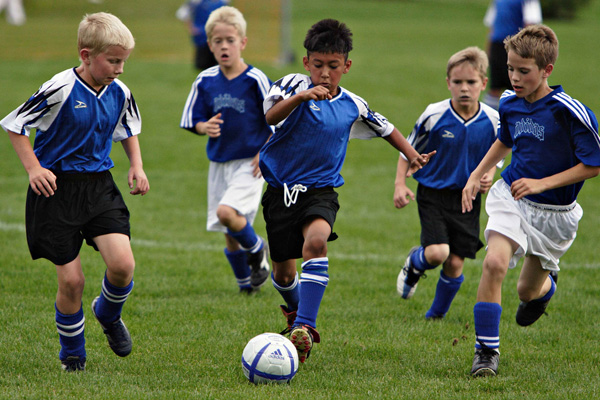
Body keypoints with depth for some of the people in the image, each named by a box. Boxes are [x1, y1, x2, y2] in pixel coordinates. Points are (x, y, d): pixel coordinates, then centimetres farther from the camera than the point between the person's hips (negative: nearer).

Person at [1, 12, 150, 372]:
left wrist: (137, 165, 10)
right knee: (71, 279, -5)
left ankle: (108, 314, 19)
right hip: (58, 189, -4)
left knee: (123, 264, -15)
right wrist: (33, 167, -13)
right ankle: (72, 352, 19)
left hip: (100, 186, 4)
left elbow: (129, 129, 24)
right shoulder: (61, 90, -16)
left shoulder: (119, 93, 1)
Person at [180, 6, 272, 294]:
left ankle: (257, 250, 2)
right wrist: (205, 127, -14)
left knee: (227, 212, -26)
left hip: (250, 163, -5)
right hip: (219, 163, 5)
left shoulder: (255, 80, -11)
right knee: (229, 234, 8)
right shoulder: (205, 81, 0)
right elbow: (193, 121, 8)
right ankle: (245, 281, 29)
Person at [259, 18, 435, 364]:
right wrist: (300, 96, -45)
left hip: (321, 190, 0)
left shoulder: (352, 106, 3)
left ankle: (305, 326, -32)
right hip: (281, 189, 0)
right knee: (283, 273, 9)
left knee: (316, 242, -31)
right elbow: (271, 116, -29)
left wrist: (412, 154, 23)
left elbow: (385, 128, 23)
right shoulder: (295, 85, -8)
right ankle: (295, 309, 44)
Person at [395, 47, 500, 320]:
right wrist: (400, 185, -8)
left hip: (467, 198, 2)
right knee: (437, 253, -19)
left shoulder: (492, 121, -5)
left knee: (455, 263, 2)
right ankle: (415, 263, 19)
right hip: (433, 194, -2)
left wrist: (488, 177, -8)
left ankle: (436, 315, 26)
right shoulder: (434, 115, -12)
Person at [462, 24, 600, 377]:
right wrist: (476, 175, 12)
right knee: (495, 262, -23)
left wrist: (542, 184, -20)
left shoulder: (571, 112, -21)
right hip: (511, 196, 3)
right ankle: (487, 351, -15)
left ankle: (544, 288, 52)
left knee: (528, 291, 11)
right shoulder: (510, 104, -2)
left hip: (554, 212, -3)